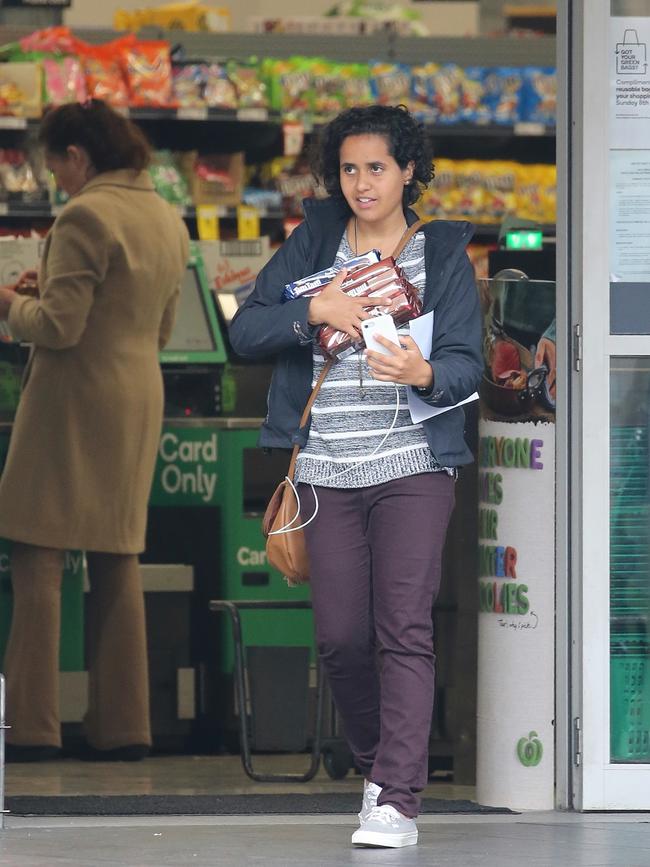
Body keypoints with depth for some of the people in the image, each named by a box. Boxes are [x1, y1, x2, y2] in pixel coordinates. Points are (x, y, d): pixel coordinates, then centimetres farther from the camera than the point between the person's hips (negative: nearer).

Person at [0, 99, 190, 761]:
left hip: (77, 402, -8)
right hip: (140, 400, 8)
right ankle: (123, 725, 12)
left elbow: (59, 326, -20)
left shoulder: (85, 217, -15)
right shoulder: (168, 221, 12)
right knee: (118, 564, 12)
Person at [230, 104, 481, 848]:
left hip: (412, 466, -2)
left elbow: (467, 362, -3)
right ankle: (375, 765, 24)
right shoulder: (314, 243, 10)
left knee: (403, 630, -13)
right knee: (340, 637, 2)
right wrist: (313, 311, -14)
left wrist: (427, 374, -26)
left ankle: (397, 801, -17)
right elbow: (244, 330, 3)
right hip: (328, 471, 2)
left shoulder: (443, 254, 5)